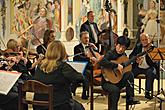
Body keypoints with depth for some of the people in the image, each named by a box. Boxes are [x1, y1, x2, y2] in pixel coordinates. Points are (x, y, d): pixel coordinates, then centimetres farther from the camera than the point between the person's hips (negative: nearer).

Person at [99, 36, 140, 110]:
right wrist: (117, 65, -33)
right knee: (115, 90, -35)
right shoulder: (110, 53, -13)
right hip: (107, 81, -6)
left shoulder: (124, 55, 7)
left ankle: (130, 98, -16)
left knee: (129, 74, -20)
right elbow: (102, 62, -33)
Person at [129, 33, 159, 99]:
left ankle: (147, 92, -22)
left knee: (151, 73, -35)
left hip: (149, 68, -3)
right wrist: (135, 59, -12)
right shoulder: (138, 47, 10)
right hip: (138, 68, 3)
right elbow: (131, 56, 10)